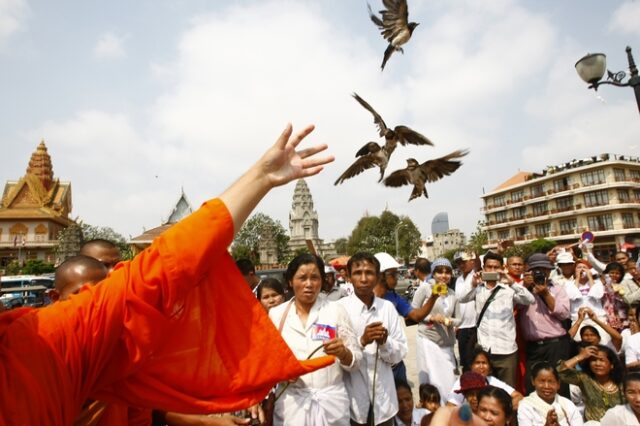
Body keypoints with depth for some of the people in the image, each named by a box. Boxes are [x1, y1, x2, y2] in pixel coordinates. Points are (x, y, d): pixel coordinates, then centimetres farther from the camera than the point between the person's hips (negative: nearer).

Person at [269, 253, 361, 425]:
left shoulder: (336, 311, -4)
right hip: (291, 401, 1)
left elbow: (355, 360, -1)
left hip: (331, 401, 0)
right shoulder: (276, 314, 0)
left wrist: (343, 353, -22)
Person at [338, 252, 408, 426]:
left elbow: (401, 352, 1)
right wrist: (362, 341, -25)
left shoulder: (388, 307, -1)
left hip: (383, 396, 3)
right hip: (352, 396, -3)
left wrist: (385, 342, -18)